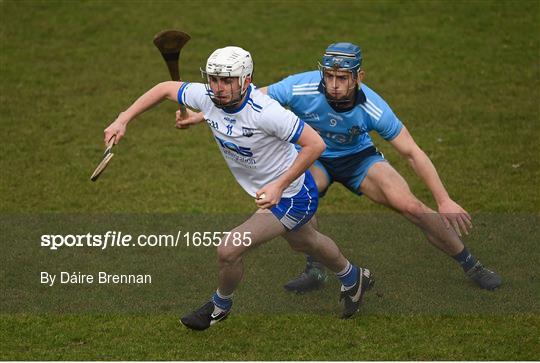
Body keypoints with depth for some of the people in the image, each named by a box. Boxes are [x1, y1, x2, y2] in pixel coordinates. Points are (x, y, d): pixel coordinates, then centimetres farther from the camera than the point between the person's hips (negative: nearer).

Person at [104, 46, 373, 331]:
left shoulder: (266, 112, -36)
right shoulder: (207, 97, -17)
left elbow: (315, 144, -31)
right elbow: (166, 89, 0)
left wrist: (280, 185, -32)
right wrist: (122, 120, -7)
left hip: (291, 197, -8)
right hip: (267, 191, 8)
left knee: (229, 250, -14)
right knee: (305, 243, 32)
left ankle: (220, 305, 18)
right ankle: (352, 277, 60)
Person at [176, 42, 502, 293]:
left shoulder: (372, 108, -30)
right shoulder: (301, 87, -31)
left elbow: (412, 152, -23)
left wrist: (444, 200, -23)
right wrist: (202, 115, -18)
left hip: (359, 157, -1)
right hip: (314, 157, 1)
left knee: (410, 206, -19)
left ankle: (471, 266, -1)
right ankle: (316, 270, -13)